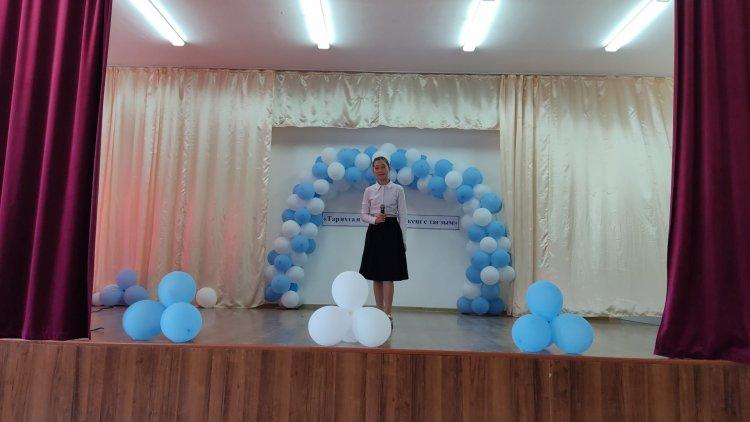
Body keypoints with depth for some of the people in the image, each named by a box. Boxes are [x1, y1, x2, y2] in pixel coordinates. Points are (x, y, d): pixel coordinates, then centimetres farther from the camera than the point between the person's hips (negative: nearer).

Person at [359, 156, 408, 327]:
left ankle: (387, 316, -5)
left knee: (388, 276, -6)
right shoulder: (369, 191, 6)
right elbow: (363, 214, 7)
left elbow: (402, 216, 0)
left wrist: (403, 240, -4)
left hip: (391, 231, -3)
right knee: (376, 276, 6)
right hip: (374, 232, 3)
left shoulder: (398, 189, 1)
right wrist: (374, 219, -15)